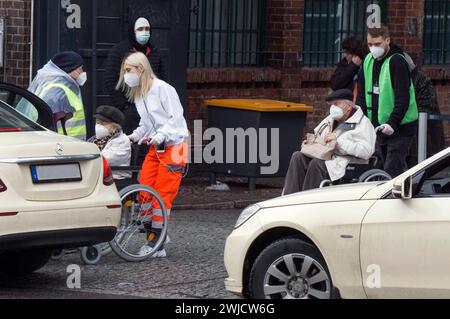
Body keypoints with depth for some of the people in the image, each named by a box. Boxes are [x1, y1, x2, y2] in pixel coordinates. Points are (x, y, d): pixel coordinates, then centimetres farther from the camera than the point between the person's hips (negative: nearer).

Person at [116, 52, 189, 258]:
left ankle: (157, 244, -4)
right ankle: (152, 235, 8)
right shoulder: (138, 95, 10)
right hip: (155, 148, 8)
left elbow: (176, 118, -18)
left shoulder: (162, 88, -15)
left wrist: (160, 136, -27)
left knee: (162, 194, -8)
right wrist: (134, 137, 1)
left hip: (174, 146, -8)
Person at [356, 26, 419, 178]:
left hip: (401, 127, -8)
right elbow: (362, 95, 13)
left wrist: (392, 123, -25)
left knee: (392, 171, -14)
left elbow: (403, 98, -19)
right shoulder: (368, 61, 9)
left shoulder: (397, 62, -13)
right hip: (378, 127, 8)